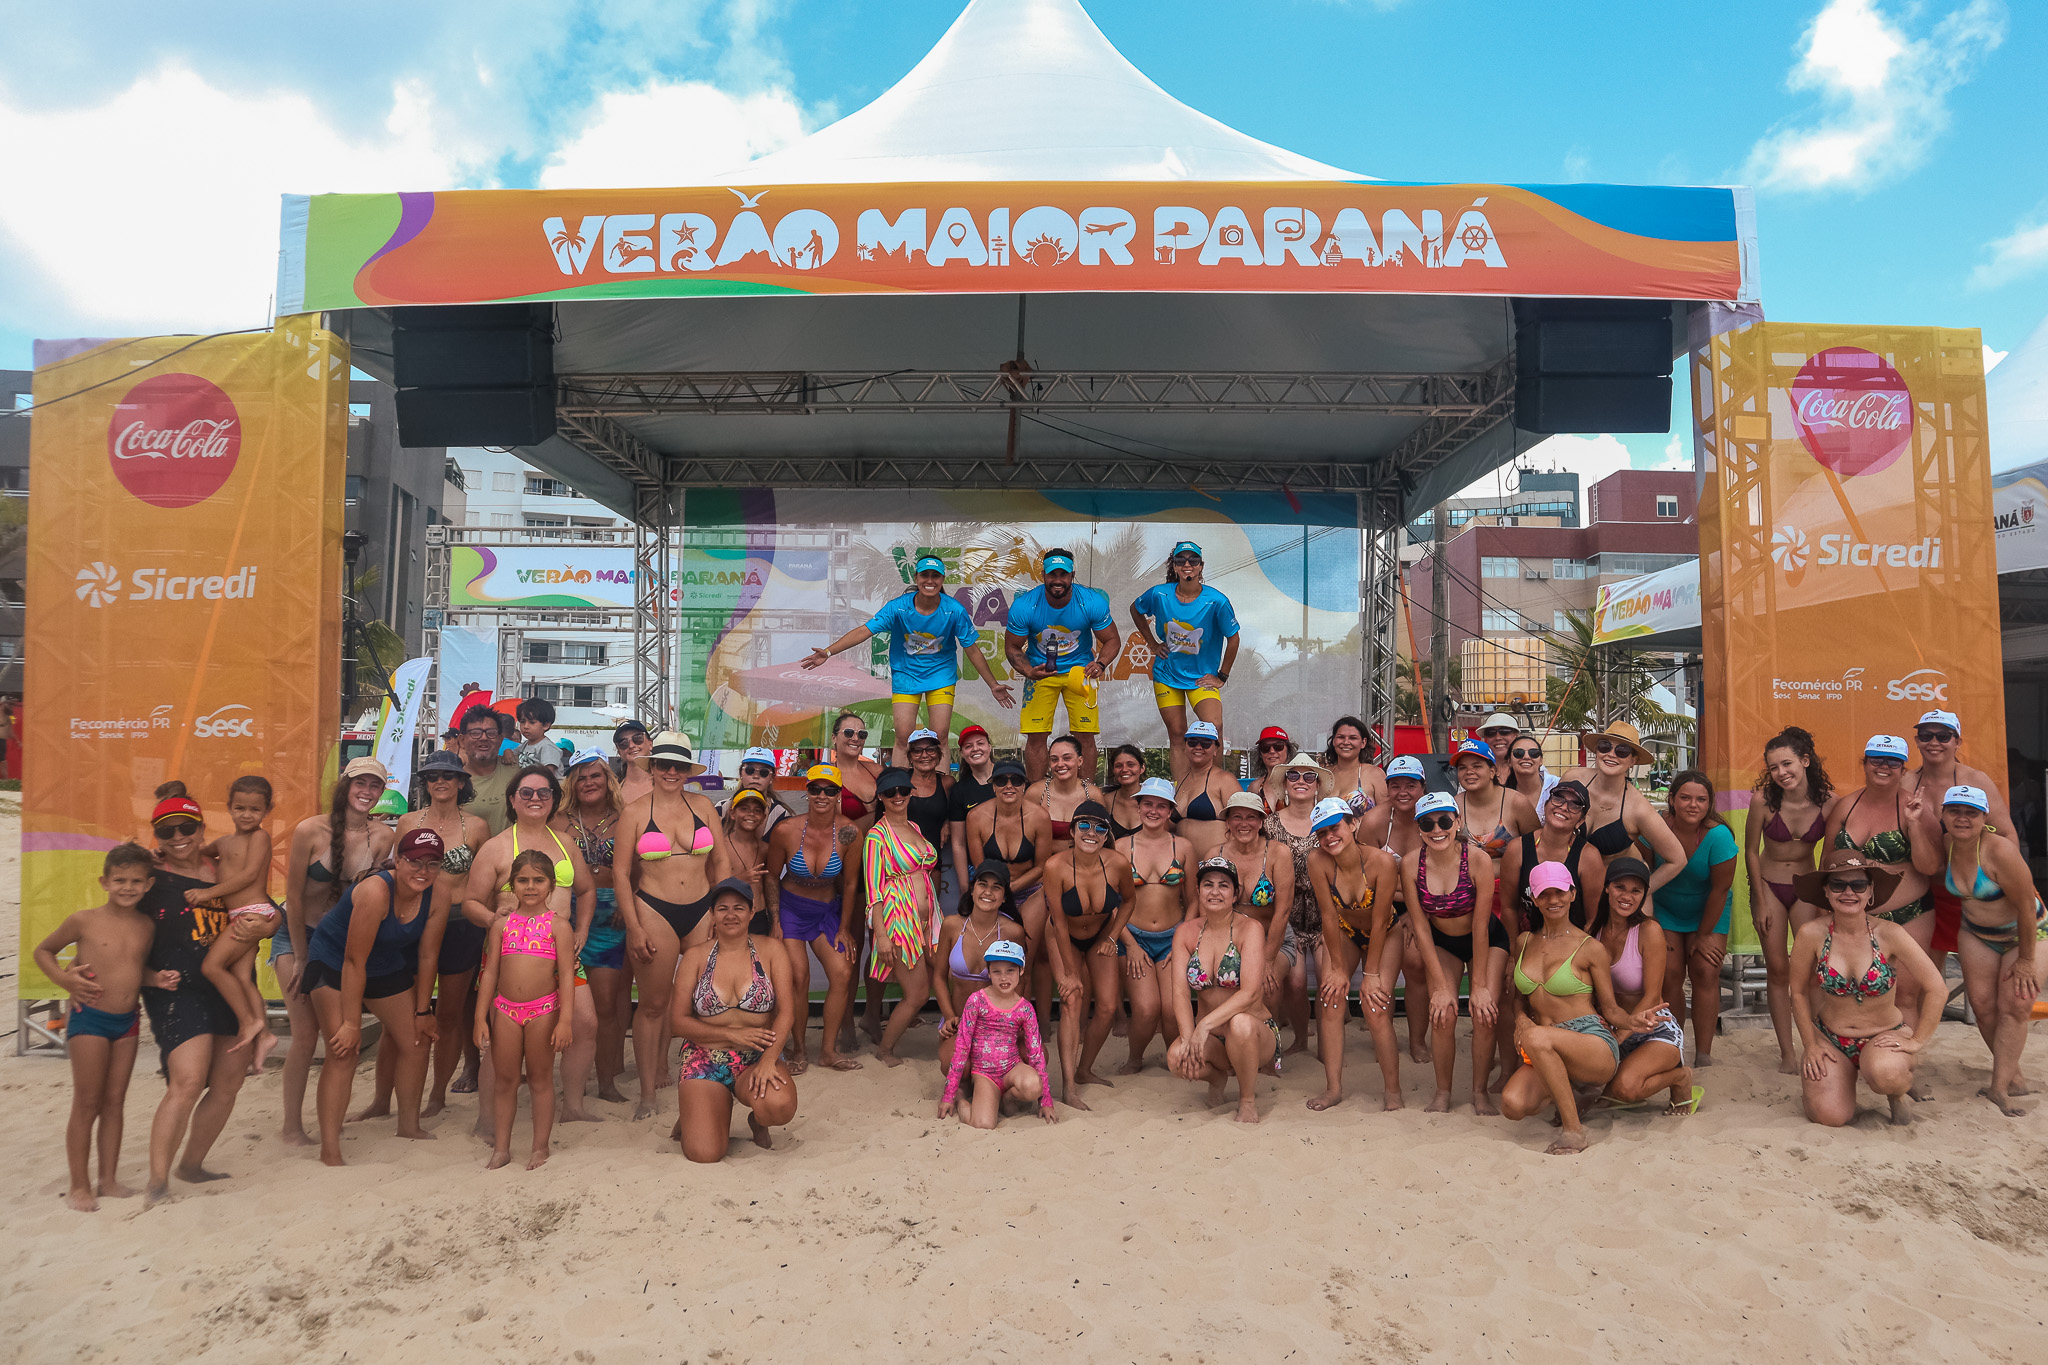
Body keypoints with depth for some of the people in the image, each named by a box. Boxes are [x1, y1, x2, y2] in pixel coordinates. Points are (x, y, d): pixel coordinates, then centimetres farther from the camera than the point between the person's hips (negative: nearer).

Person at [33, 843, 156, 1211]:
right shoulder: (84, 921, -9)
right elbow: (43, 950, 4)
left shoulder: (147, 926, 2)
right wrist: (63, 978, -12)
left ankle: (109, 1180, 19)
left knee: (114, 1101, 10)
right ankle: (79, 1186, 12)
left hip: (128, 1020, 4)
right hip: (89, 1018, -4)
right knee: (87, 1104, 1)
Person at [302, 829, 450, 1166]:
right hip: (334, 963, -6)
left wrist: (422, 1011, 0)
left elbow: (427, 957, -5)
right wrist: (351, 1023, -25)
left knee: (418, 1041, 6)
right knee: (344, 1051, -16)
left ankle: (408, 1125, 25)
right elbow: (354, 961, -30)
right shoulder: (376, 891, -35)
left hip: (388, 967, 6)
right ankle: (330, 1151, -9)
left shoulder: (437, 902, -17)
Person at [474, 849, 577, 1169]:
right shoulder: (502, 924, 6)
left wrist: (565, 1019, -12)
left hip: (543, 1010, -2)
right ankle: (501, 1148, 21)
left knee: (540, 1079, 7)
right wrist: (481, 1018, 2)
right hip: (505, 1009, 3)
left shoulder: (557, 924, -2)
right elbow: (490, 973, 7)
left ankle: (540, 1148, 18)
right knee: (505, 1079, 10)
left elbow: (567, 974, -6)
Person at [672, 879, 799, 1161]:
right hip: (705, 1061, 0)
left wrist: (768, 1060, -23)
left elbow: (786, 1012, -7)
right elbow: (677, 1022, -1)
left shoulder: (769, 951, 1)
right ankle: (694, 1115, 17)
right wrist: (733, 1035, -12)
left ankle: (757, 1120, 6)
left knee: (780, 1105, -33)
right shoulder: (696, 956, 2)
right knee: (704, 1154, -20)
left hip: (759, 1059, 0)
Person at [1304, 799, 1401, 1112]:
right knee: (1331, 999, -11)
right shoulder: (1318, 861, -26)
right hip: (1342, 933, 2)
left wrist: (1371, 974, -17)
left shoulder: (1381, 860, -32)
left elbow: (1379, 922, -24)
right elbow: (1329, 916, -18)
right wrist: (1339, 968, -13)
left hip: (1383, 935, -2)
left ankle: (1393, 1091, 1)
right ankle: (1333, 1087, -1)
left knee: (1376, 1007, -14)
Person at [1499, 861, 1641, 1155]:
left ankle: (1574, 1129, -21)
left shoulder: (1590, 948, 0)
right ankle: (1563, 1096, 9)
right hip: (1550, 1054, 4)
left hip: (1595, 1045, -4)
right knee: (1513, 1104, -26)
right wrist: (1521, 1019, -1)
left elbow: (1610, 1009, 2)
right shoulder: (1524, 943, 13)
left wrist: (1632, 1022, -20)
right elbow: (1519, 997, 22)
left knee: (1537, 1038, -38)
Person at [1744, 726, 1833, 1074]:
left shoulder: (1827, 800, -14)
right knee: (1778, 970, 2)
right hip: (1768, 886, -1)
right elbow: (1751, 851, -6)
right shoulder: (1763, 800, -18)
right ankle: (1787, 1052, 9)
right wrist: (1761, 902, -3)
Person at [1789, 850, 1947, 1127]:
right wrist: (1811, 1046, -1)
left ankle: (1897, 1094, 3)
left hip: (1885, 1035, -1)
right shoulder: (1811, 934, -15)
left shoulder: (1889, 934, -17)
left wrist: (1917, 1041, -10)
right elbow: (1799, 992, -2)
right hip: (1830, 1038, 1)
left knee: (1885, 1075, -35)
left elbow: (1935, 988, -9)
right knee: (1830, 1116, -17)